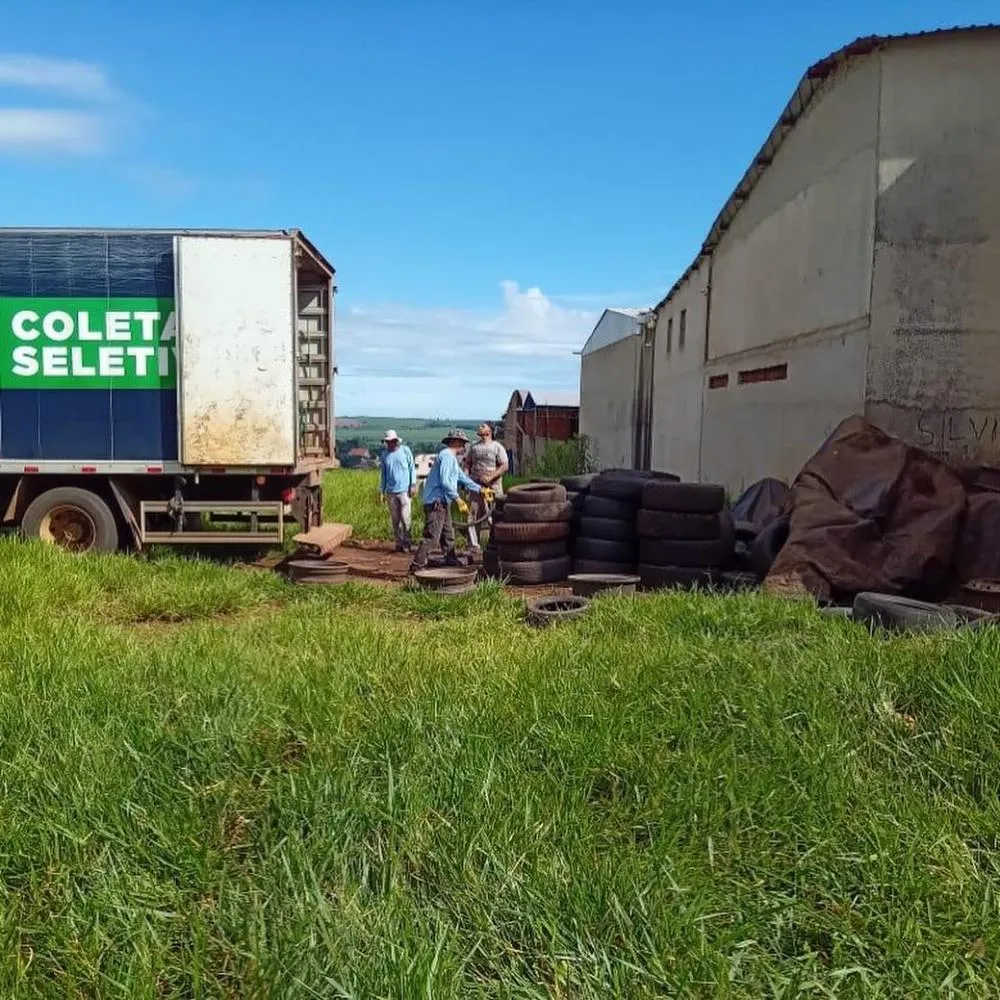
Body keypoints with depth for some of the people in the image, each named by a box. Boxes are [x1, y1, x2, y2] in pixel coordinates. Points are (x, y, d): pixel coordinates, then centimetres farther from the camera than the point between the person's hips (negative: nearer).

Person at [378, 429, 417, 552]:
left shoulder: (405, 451, 0)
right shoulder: (384, 454, 9)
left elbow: (412, 468, 3)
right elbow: (383, 473, 16)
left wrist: (413, 485, -4)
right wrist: (381, 490, 13)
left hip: (404, 490, -3)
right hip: (391, 491, 3)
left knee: (405, 518, -7)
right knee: (395, 519, 5)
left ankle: (407, 543, 4)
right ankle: (399, 543, 14)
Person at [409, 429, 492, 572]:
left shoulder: (451, 458, 21)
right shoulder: (447, 456, -13)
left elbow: (462, 478, 28)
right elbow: (445, 482, -22)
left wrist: (480, 489, 27)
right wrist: (458, 499, -19)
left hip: (443, 502, 11)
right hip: (436, 502, -11)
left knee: (448, 535, 18)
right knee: (432, 536, -13)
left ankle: (451, 562, 28)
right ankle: (417, 566, -12)